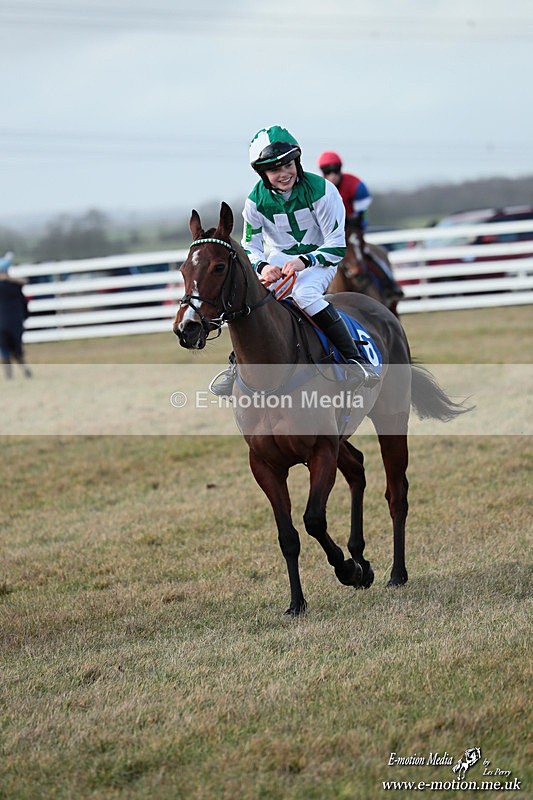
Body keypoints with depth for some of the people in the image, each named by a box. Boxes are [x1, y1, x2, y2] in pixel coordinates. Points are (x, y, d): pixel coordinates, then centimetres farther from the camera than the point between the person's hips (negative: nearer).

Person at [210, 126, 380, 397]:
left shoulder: (321, 190, -18)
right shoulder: (256, 200, -8)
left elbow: (337, 245, -16)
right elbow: (250, 246, -1)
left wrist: (305, 260, -31)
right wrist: (263, 267, -24)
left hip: (318, 259, -3)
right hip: (277, 261, 3)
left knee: (303, 293, -35)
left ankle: (355, 358, -31)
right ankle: (237, 364, -5)